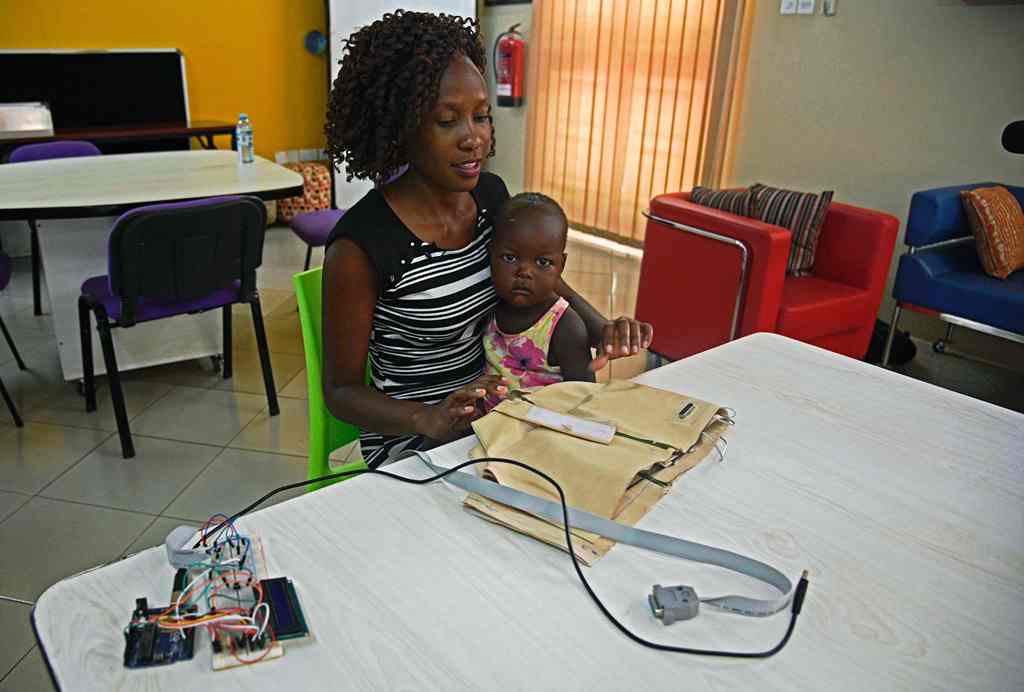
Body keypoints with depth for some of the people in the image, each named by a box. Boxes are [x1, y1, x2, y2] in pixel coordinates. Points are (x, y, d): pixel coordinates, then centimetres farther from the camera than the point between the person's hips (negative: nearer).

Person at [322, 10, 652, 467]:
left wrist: (601, 330, -7)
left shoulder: (491, 194, -3)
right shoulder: (361, 243, -21)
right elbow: (341, 390, -13)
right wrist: (430, 419, -31)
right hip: (413, 444, -6)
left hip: (494, 415, 6)